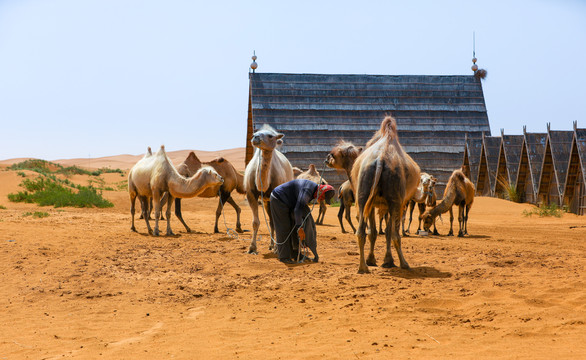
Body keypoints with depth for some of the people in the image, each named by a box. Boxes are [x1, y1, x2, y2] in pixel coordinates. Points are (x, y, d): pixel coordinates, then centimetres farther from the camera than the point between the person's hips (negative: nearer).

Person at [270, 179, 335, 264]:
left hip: (287, 203, 10)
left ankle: (295, 254, 13)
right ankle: (283, 257, -6)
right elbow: (298, 209, -37)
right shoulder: (307, 190, -31)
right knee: (284, 228, -10)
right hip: (278, 199, -10)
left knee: (293, 227, 8)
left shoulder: (313, 190, 1)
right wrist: (300, 228, -38)